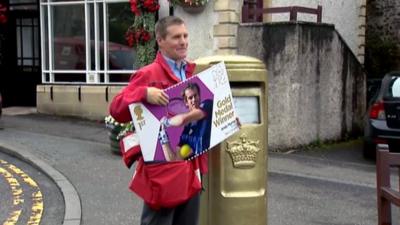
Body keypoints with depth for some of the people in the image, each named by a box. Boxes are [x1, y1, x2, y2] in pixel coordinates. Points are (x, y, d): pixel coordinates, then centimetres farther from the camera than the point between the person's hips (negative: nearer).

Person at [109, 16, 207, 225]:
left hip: (190, 164, 7)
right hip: (162, 166, -7)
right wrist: (144, 94, -28)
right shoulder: (148, 74, -9)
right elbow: (117, 109, -15)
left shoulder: (192, 74, 13)